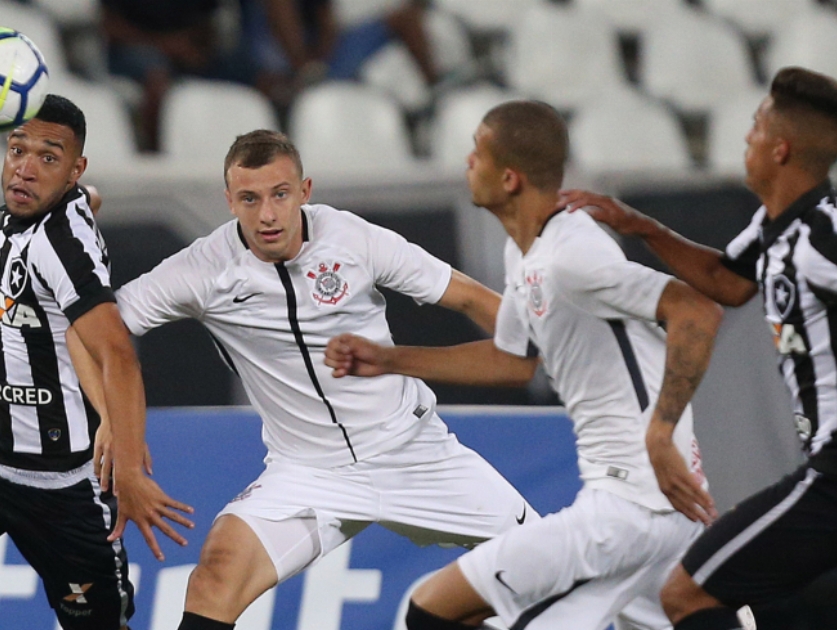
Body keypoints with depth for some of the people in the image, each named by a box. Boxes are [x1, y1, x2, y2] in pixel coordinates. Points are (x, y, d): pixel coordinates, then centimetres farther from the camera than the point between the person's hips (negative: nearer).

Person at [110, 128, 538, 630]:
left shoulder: (354, 239, -12)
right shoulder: (205, 270, -14)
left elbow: (467, 297, -2)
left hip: (413, 449, 1)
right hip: (308, 472, -1)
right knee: (219, 569, -26)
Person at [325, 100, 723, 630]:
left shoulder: (570, 254, -19)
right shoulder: (525, 254, 13)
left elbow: (699, 312, -28)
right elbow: (513, 360, 29)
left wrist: (659, 437, -31)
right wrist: (388, 360, 26)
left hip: (627, 505, -10)